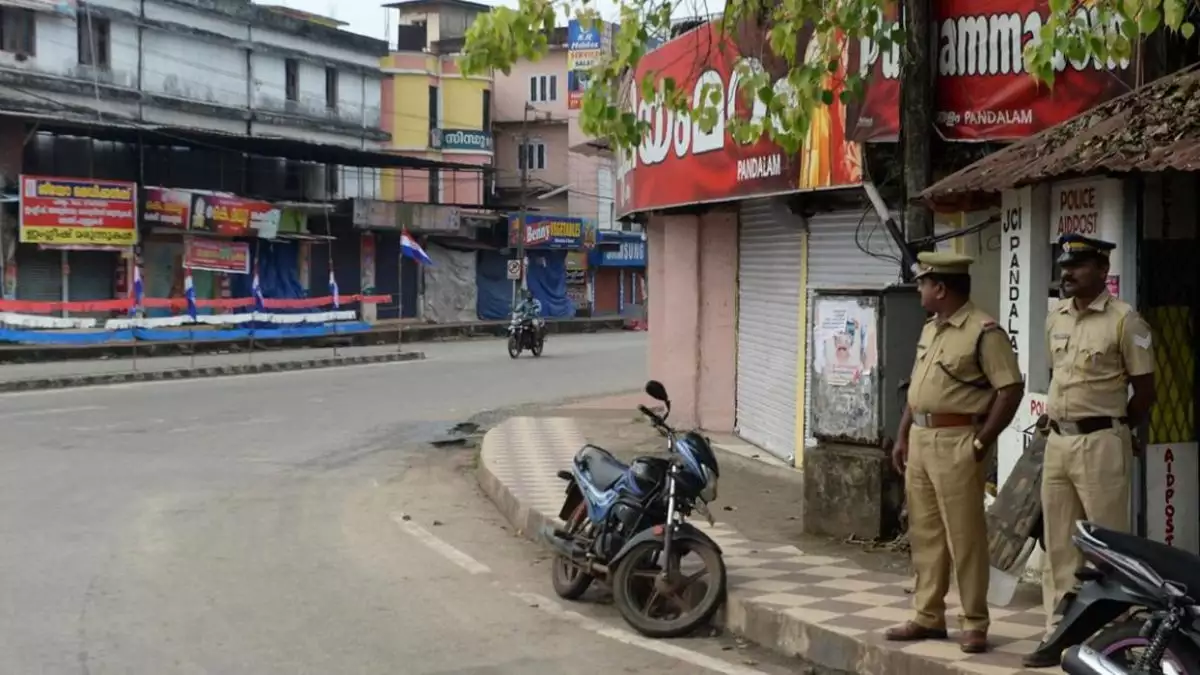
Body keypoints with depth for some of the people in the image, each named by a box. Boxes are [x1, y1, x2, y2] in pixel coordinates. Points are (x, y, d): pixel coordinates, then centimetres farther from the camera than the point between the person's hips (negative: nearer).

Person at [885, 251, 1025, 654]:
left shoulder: (983, 331, -13)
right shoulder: (929, 329, 15)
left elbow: (1011, 390, -15)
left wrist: (981, 442, -15)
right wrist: (902, 437, 16)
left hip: (956, 443, -9)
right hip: (920, 439, 9)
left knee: (964, 536, -5)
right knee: (924, 534, 12)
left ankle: (974, 624, 3)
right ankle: (928, 617, 20)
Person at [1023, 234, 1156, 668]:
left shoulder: (1123, 320, -10)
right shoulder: (1055, 318, 10)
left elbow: (1145, 390, -6)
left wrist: (1113, 430, 1)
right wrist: (1060, 424, 16)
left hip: (1101, 443, -7)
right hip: (1057, 441, 7)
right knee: (1059, 545, 10)